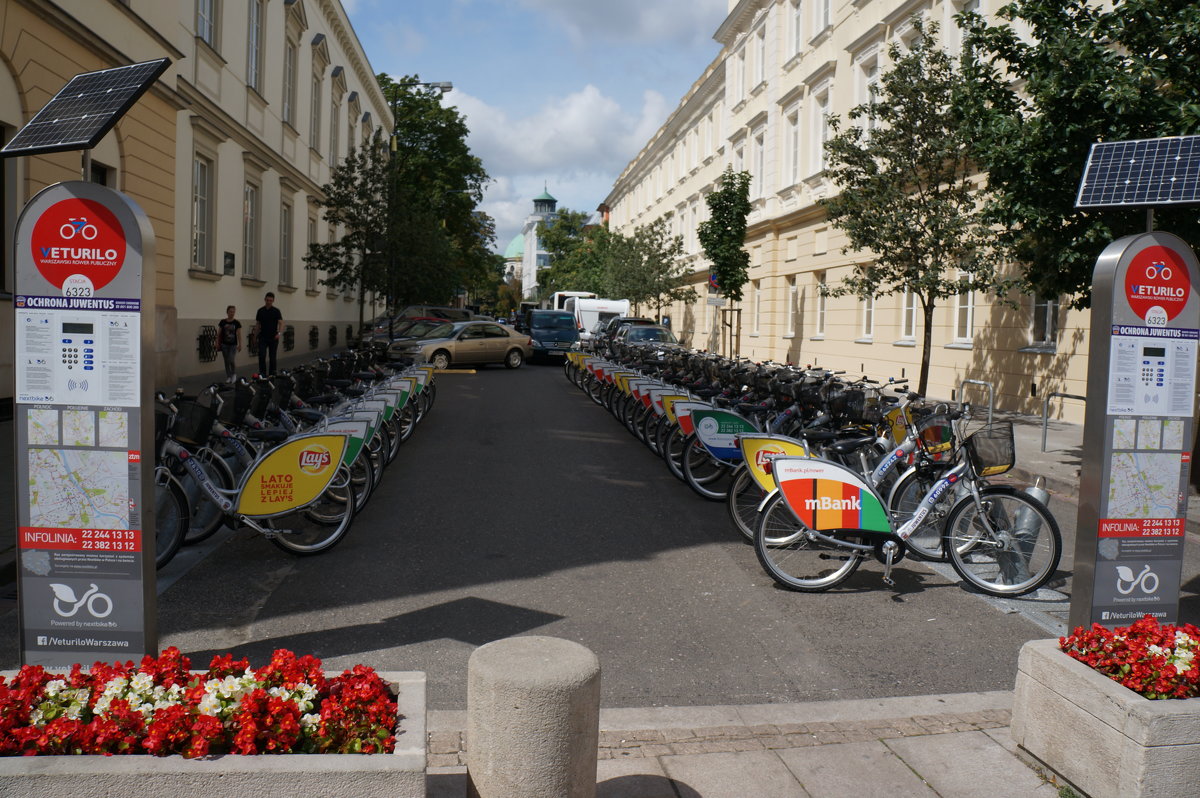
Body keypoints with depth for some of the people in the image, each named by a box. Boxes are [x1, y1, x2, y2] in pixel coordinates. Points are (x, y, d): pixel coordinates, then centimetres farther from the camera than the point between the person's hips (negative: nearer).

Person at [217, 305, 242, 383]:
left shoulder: (237, 323, -3)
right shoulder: (222, 322, -2)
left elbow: (239, 334, -5)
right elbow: (218, 334, 3)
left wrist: (240, 345, -11)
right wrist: (217, 343, 0)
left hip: (233, 345, -1)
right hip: (224, 344, 1)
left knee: (231, 360, -14)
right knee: (226, 361, 5)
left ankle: (234, 374, 10)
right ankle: (228, 377, 15)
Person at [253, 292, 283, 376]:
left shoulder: (276, 311, -4)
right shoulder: (260, 311, 5)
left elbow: (281, 323, -11)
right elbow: (257, 324, 12)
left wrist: (279, 333, -30)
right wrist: (255, 337, 11)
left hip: (273, 338, -1)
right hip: (263, 338, 2)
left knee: (272, 357, 4)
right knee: (262, 356, -12)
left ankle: (271, 374, 14)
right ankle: (262, 373, -8)